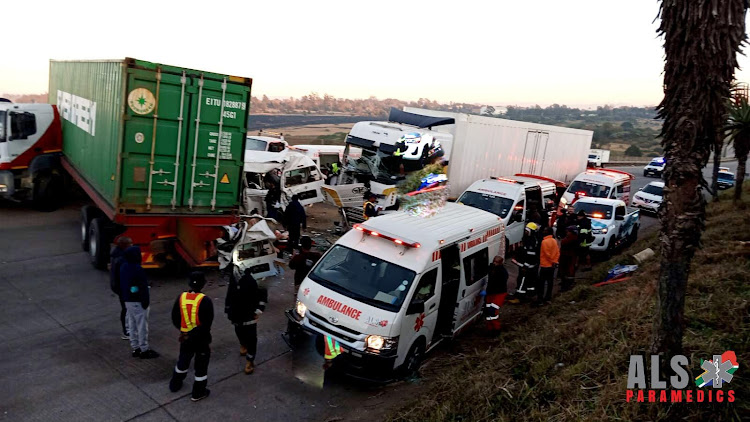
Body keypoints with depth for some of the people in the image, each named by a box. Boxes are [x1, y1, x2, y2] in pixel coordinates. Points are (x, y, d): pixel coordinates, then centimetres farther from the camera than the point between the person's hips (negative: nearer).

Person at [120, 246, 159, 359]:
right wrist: (146, 302, -13)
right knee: (142, 326, 0)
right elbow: (143, 288, -20)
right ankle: (144, 350, 7)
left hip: (128, 301, 9)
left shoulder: (123, 267, 6)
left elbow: (122, 284, 15)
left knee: (132, 325, 16)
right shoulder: (138, 269, -23)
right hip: (138, 302, -9)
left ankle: (135, 348, 25)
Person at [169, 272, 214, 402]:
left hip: (185, 338, 5)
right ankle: (198, 393, 24)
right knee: (201, 365, 13)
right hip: (201, 339, -4)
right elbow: (207, 325, -24)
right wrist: (194, 333, -16)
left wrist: (184, 330, 12)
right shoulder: (205, 301, -23)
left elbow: (175, 319, 1)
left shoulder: (181, 297, -9)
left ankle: (175, 384, 46)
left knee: (183, 360, 27)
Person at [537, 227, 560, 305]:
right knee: (550, 281, 13)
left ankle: (539, 299, 0)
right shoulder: (554, 241, 6)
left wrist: (552, 262, -6)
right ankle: (548, 298, 20)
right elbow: (558, 252, 5)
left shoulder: (545, 241, -18)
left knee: (542, 283, -2)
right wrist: (555, 261, 2)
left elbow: (547, 254, -17)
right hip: (552, 266, 8)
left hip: (545, 265, -7)